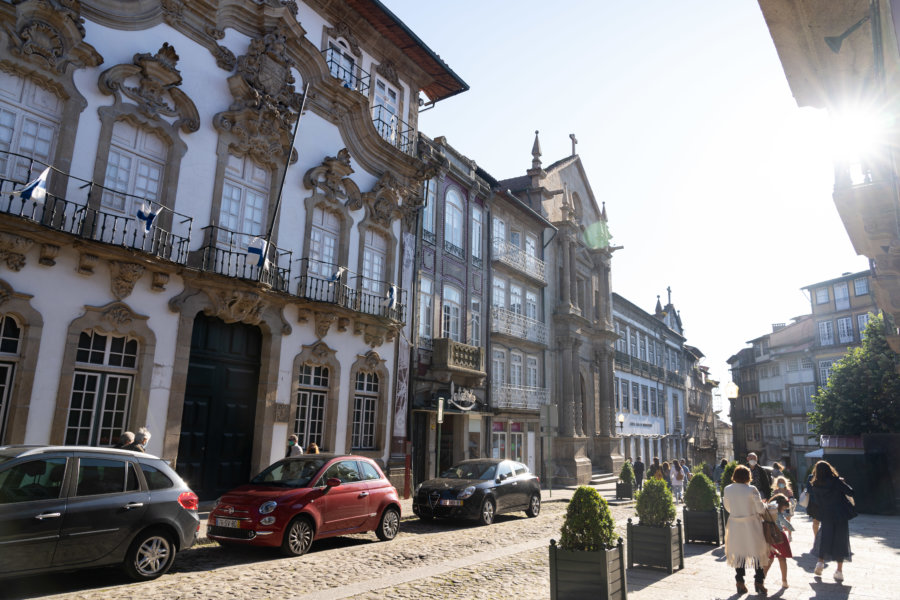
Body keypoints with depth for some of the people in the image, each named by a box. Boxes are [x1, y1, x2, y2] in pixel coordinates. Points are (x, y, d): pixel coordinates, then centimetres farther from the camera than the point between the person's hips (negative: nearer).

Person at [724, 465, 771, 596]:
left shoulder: (727, 490, -4)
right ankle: (759, 582, 17)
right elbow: (760, 508, -10)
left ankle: (740, 583, 19)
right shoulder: (751, 490, -16)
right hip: (750, 526, -3)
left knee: (739, 552, 14)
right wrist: (764, 505, 12)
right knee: (757, 552, 13)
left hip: (735, 525, 3)